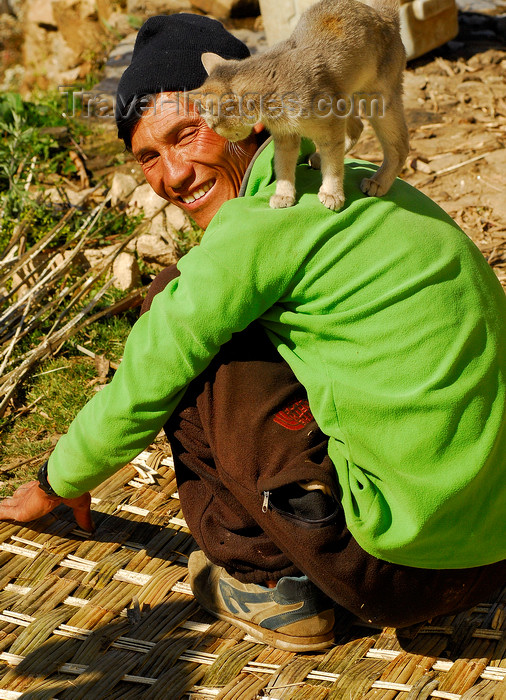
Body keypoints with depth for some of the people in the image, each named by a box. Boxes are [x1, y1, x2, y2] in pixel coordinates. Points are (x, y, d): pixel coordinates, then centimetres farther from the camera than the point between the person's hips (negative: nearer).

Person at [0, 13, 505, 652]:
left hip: (399, 563, -8)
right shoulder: (364, 185, 12)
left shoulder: (264, 221, -14)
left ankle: (271, 583, 7)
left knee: (177, 315, -1)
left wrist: (58, 484, 17)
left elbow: (144, 385, -5)